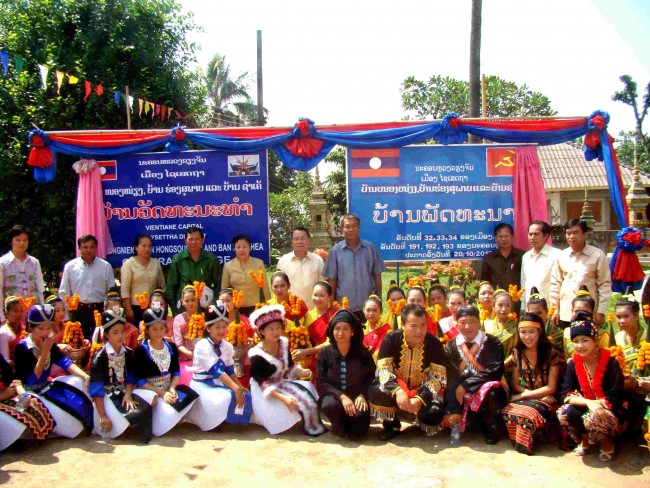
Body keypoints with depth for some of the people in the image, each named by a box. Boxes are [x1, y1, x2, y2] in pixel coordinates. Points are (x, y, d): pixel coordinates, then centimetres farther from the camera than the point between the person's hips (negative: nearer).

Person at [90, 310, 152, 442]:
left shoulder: (128, 353, 4)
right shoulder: (100, 356, -13)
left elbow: (130, 377, 9)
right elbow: (96, 388, -16)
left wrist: (128, 394, -13)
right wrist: (102, 415, -20)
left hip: (123, 394, 6)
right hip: (106, 397, -6)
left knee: (145, 408, -21)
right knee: (135, 415, -27)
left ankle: (145, 437, -2)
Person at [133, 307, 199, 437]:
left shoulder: (171, 347, 8)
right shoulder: (140, 351, -8)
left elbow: (176, 372, 8)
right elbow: (140, 380, -11)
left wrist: (172, 389, -13)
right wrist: (161, 393, -20)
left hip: (169, 389, 5)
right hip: (149, 391, -5)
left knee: (191, 396, -20)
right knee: (168, 411, -34)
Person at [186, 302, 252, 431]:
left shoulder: (227, 346, 3)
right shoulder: (202, 346, -20)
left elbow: (230, 370, 8)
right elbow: (216, 371, -28)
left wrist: (240, 387, -8)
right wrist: (236, 388, -35)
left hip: (221, 384, 7)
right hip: (203, 386, -7)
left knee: (245, 397, -12)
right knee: (229, 398, -31)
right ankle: (214, 423, -9)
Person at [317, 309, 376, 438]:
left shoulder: (363, 353, -2)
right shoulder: (325, 353, -3)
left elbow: (371, 378, 1)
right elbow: (321, 383, -8)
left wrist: (362, 395, -18)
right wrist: (341, 396, -22)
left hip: (357, 398, 0)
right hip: (333, 396, 0)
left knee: (360, 429, -27)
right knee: (330, 405, -36)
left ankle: (349, 427, 12)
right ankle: (339, 426, -1)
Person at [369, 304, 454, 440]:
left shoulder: (433, 343, -15)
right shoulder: (390, 339, -16)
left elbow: (439, 377, -15)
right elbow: (383, 370, -20)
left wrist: (420, 398, -31)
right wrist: (398, 391, -40)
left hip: (423, 390, 0)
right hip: (395, 388, 0)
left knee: (434, 413, -31)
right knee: (376, 392, -31)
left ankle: (422, 423, 10)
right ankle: (391, 424, 0)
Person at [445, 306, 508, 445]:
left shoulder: (493, 343, -3)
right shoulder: (452, 346, 3)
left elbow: (494, 372, -16)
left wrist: (465, 385, -20)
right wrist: (454, 410, -16)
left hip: (488, 391, -3)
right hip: (462, 396, 4)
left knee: (489, 390, -37)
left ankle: (492, 430, -8)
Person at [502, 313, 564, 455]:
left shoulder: (552, 354, -7)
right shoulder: (517, 353, 7)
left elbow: (551, 388, -7)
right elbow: (515, 384, 8)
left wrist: (524, 395, -10)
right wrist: (528, 392, -13)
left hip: (546, 400, -3)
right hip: (524, 398, 4)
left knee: (528, 412, -37)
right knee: (507, 412, -31)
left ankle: (526, 444, -6)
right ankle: (517, 442, -4)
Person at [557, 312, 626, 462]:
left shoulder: (611, 364, -14)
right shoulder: (573, 364, -3)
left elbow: (615, 398, -15)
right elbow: (566, 394, -11)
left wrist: (597, 404, -27)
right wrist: (588, 402, -29)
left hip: (609, 411, -3)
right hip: (584, 408, 4)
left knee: (593, 419, -37)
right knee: (564, 413, -28)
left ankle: (607, 442, 0)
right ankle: (585, 439, 4)